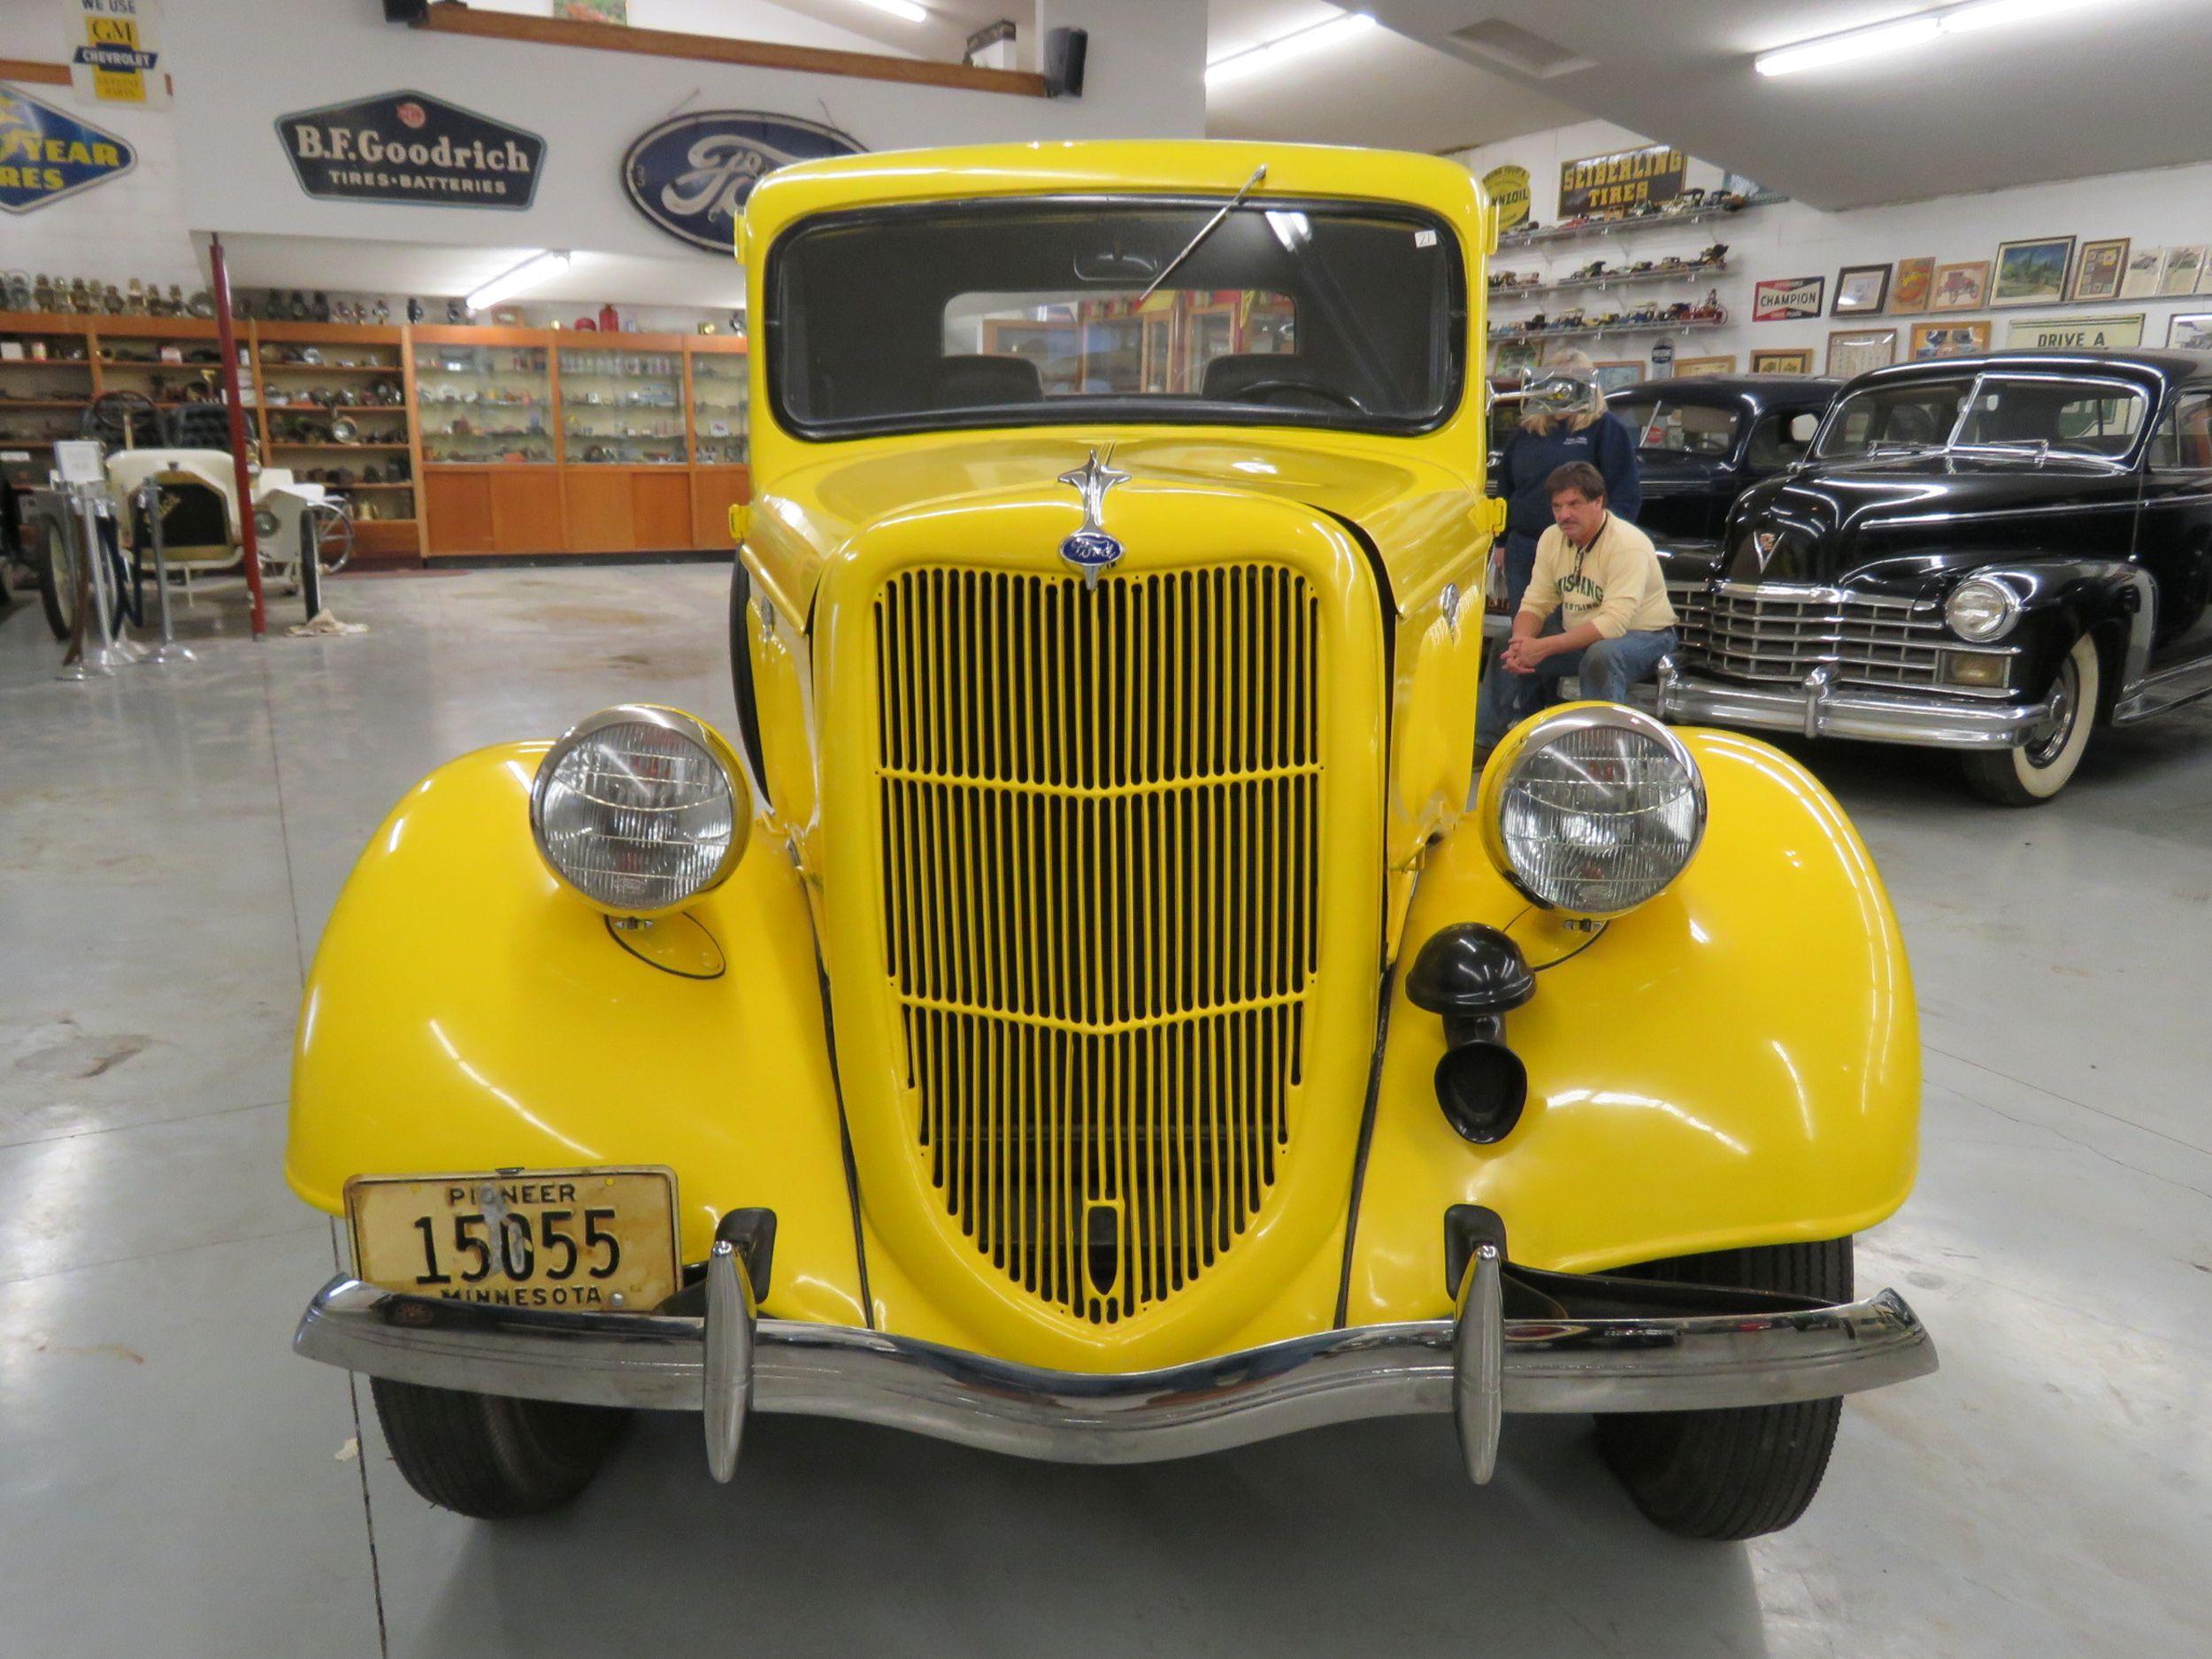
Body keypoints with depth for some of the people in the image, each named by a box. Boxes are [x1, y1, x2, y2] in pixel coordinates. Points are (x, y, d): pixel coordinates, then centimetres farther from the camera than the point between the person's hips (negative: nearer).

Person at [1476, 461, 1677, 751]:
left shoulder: (1628, 545, -24)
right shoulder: (1552, 538, -2)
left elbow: (1614, 623, -31)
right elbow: (1535, 604, -2)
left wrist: (1544, 648, -35)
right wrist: (1522, 643, -25)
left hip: (1642, 636, -7)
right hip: (1578, 636, 7)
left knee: (1601, 656, -38)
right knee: (1507, 650, -7)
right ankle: (1485, 742, 4)